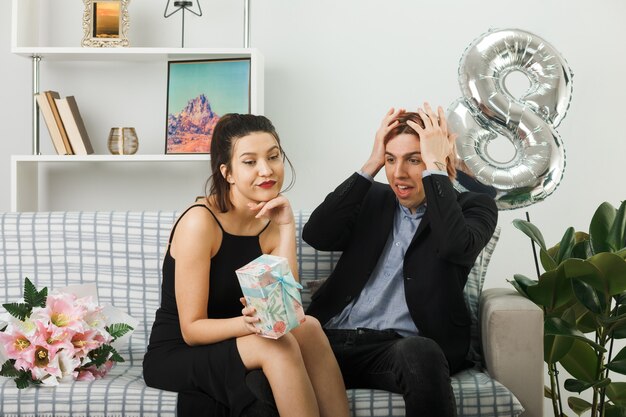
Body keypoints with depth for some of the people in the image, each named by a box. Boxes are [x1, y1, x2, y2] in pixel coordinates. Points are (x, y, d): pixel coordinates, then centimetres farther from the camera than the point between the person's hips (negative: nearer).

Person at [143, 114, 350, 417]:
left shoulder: (271, 222, 2)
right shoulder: (200, 222, -18)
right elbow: (191, 329, -17)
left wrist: (287, 227, -15)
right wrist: (247, 323, -36)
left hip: (228, 346, 6)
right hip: (176, 355, -5)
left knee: (307, 328, -22)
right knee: (279, 345, -30)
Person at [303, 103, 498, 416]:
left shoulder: (472, 207, 9)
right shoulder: (374, 198, 19)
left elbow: (457, 247, -16)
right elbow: (315, 235, 2)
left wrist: (434, 164, -8)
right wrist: (372, 164, 2)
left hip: (400, 346, -2)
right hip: (333, 339, 2)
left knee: (420, 352, -39)